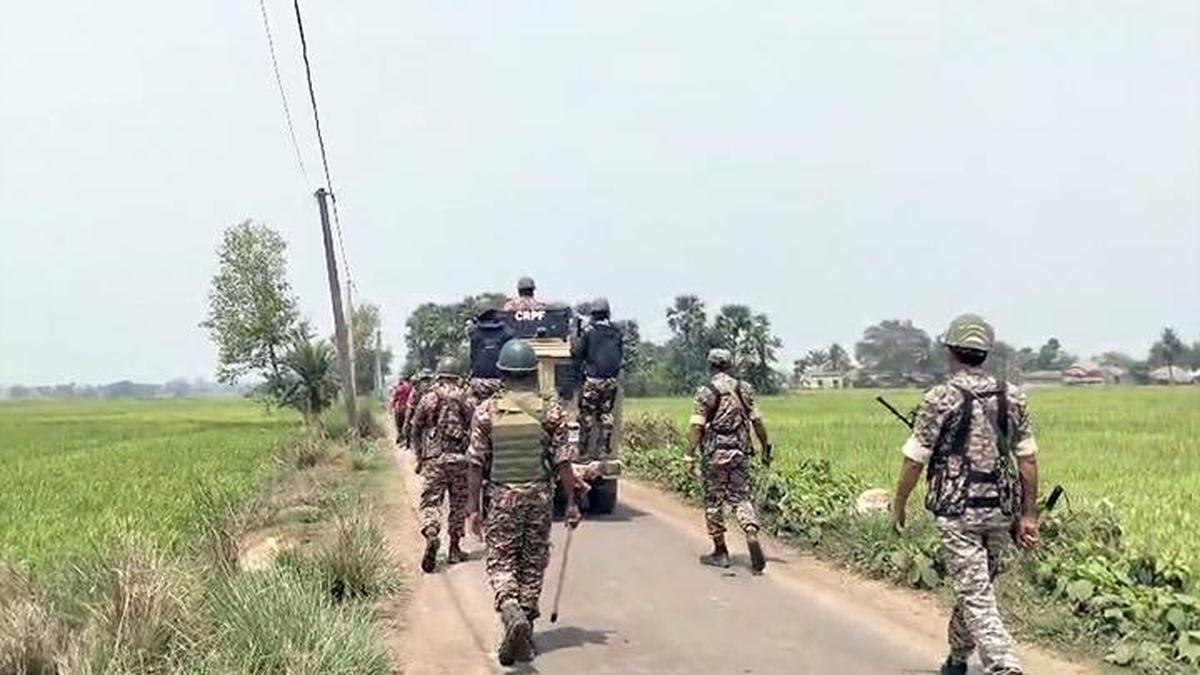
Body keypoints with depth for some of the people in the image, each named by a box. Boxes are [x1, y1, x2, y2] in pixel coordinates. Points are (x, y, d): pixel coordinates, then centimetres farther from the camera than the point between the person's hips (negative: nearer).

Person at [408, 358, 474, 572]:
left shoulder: (428, 398, 2)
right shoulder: (466, 399, 2)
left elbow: (416, 429, 7)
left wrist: (419, 456, 16)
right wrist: (471, 454, 13)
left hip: (433, 458, -1)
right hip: (460, 458, 1)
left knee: (430, 501, 2)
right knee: (458, 503, 11)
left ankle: (431, 536, -24)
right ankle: (454, 548, 15)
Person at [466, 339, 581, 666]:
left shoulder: (486, 411, -2)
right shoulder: (551, 411, -2)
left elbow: (476, 464, -1)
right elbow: (563, 462, -3)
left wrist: (473, 507, 5)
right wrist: (571, 502, 5)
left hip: (502, 497, -1)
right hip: (540, 497, 1)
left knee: (501, 562, 7)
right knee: (533, 564, 11)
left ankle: (510, 610, -21)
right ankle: (523, 637, 17)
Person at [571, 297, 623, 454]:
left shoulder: (590, 331, -10)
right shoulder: (616, 333, 4)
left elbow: (577, 353, -5)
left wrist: (574, 343, 13)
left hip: (593, 380, -4)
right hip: (611, 380, 5)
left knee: (586, 413, 5)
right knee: (606, 413, 14)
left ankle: (584, 447, 7)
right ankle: (604, 446, 14)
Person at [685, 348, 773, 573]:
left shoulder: (706, 392, -5)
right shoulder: (744, 389, 5)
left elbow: (697, 426, -10)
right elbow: (757, 421, 5)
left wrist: (691, 456, -8)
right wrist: (765, 448, 13)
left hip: (715, 453, -3)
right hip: (740, 451, 3)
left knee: (714, 501, 7)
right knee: (741, 498, 8)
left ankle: (720, 552, 13)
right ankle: (752, 536, -17)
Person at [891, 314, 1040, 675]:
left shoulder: (939, 399, -11)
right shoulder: (1012, 397, 4)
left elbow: (914, 459, -7)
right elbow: (1028, 459, 6)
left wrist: (899, 506, 6)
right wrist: (1028, 514, 12)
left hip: (957, 511, -6)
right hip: (1000, 510, 6)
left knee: (976, 597, -4)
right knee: (974, 586, 21)